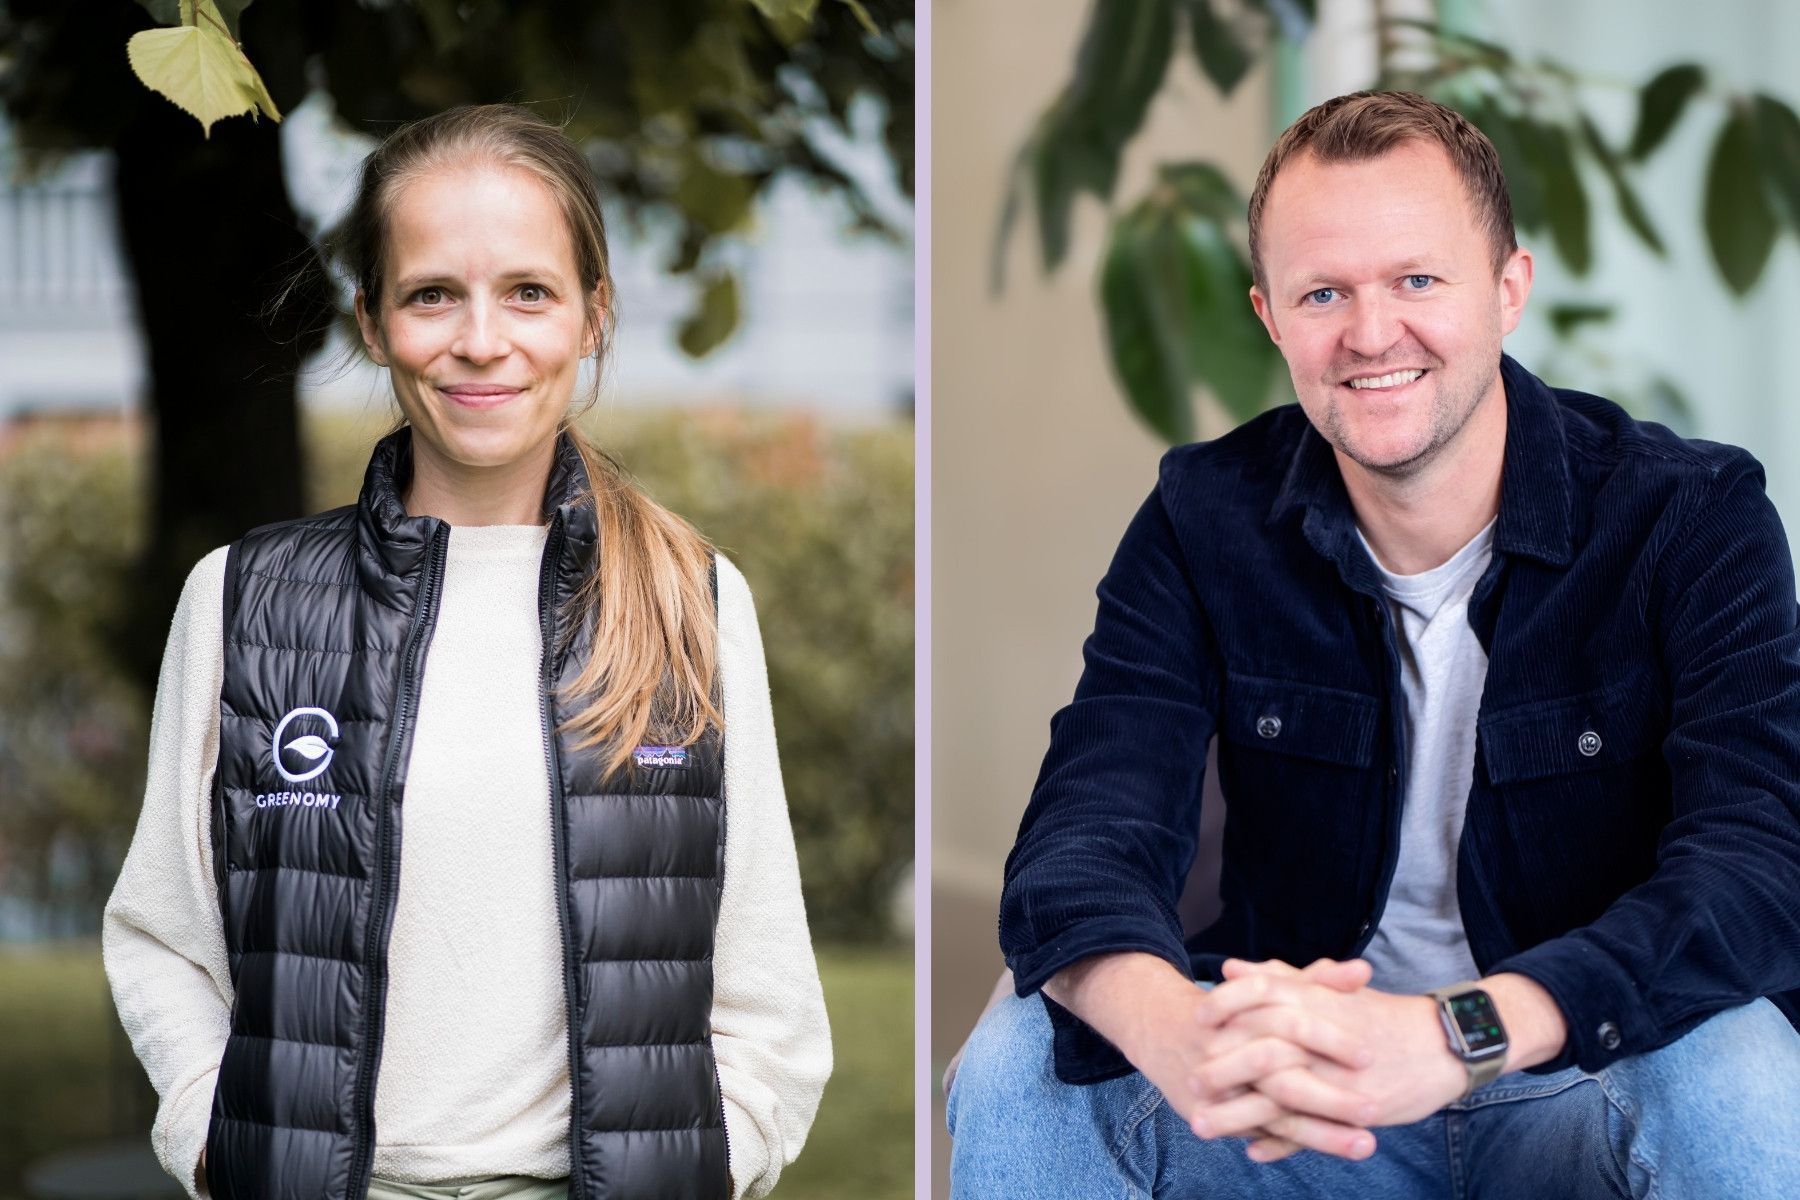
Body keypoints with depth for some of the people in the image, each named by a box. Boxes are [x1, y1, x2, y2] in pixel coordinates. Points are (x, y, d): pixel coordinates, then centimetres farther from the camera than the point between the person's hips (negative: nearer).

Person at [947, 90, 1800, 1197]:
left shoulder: (1693, 518, -13)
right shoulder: (1204, 524, -5)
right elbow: (1087, 834, -17)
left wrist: (1458, 1033, -45)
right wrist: (1170, 1025, -44)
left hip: (1596, 1074, -1)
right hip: (1292, 1094, 2)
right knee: (1016, 1073, -25)